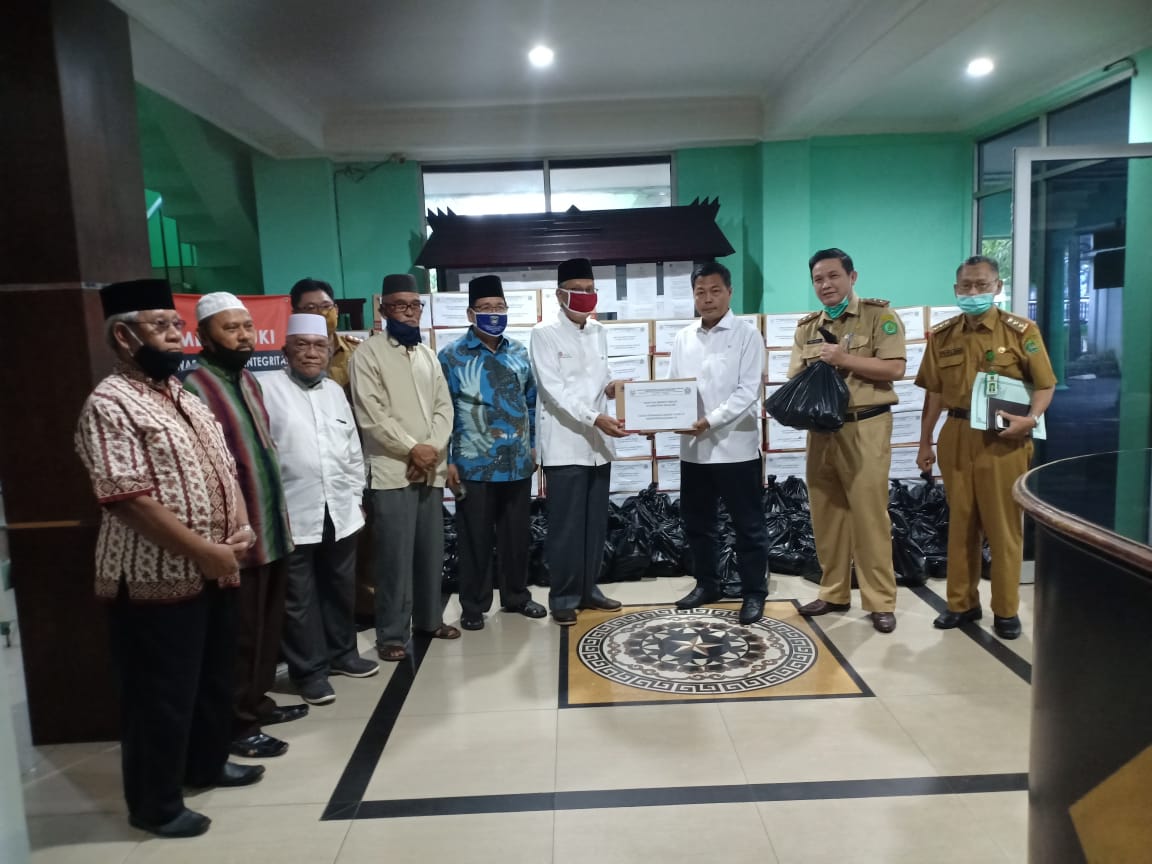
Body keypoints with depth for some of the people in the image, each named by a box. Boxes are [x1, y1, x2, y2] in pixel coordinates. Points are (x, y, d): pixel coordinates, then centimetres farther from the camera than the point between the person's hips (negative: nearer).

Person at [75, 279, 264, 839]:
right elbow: (130, 499, -23)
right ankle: (155, 805, 24)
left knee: (215, 678, 22)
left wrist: (240, 528, -1)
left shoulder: (183, 395, 12)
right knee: (162, 695, 6)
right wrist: (206, 552, -20)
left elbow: (224, 467, 16)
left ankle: (207, 763, 42)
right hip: (157, 581, -8)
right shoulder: (110, 406, -16)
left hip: (214, 574, 9)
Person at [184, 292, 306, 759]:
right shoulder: (195, 387, -16)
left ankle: (257, 701, 35)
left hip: (273, 528, 8)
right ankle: (238, 723, 20)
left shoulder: (248, 380, 12)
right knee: (241, 634, 5)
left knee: (268, 627, 19)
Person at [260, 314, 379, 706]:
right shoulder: (267, 387, -5)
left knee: (341, 588, 17)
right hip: (293, 514, -6)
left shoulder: (335, 390, 14)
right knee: (300, 597, 4)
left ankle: (342, 652, 33)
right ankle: (309, 670, 17)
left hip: (340, 511, 6)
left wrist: (356, 496, 12)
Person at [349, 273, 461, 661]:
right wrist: (412, 448, -13)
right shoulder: (368, 353, -2)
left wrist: (433, 448, -7)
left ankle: (429, 618, 27)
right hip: (392, 470, -5)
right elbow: (370, 414, -11)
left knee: (431, 550, 12)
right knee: (395, 555, -4)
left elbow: (444, 407, 9)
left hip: (431, 469, 6)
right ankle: (392, 633, 7)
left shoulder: (429, 355, 16)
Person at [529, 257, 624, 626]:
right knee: (566, 526, -1)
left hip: (598, 442, 6)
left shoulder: (598, 331, 14)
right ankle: (563, 597, 10)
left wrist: (611, 387, -3)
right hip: (565, 444, -6)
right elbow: (555, 390, -15)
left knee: (595, 523, 12)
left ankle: (588, 589, 24)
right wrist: (595, 418, -25)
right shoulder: (544, 333, -6)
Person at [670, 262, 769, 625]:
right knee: (697, 522, 15)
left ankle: (754, 592, 19)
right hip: (693, 448, 5)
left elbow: (748, 391, -12)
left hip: (736, 446, -5)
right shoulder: (683, 339, 11)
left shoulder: (746, 335, -3)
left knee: (748, 525, 5)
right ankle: (706, 584, 32)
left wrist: (711, 421, -23)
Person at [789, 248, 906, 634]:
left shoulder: (879, 315, -1)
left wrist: (843, 358, -16)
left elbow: (894, 368, -11)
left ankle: (881, 601, 8)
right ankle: (834, 592, 22)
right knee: (825, 513, 9)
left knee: (869, 514, -3)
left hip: (865, 428, -5)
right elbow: (795, 378, 11)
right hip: (821, 429, 5)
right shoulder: (807, 327, 15)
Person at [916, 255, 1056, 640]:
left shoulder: (1021, 331, -3)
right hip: (957, 437, 3)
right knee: (960, 524, 11)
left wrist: (1031, 418, -21)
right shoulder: (941, 335, 7)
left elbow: (1045, 384, -2)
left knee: (1004, 527, 4)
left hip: (1003, 439, -3)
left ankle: (1006, 609, 17)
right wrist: (925, 443, 9)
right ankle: (962, 602, 23)